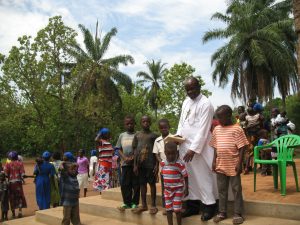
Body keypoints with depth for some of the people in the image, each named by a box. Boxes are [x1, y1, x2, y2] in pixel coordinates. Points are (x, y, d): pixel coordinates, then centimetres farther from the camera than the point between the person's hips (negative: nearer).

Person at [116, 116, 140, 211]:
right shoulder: (122, 135, 12)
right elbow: (119, 149, 12)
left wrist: (133, 157, -15)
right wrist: (125, 158, -5)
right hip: (125, 164, 3)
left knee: (136, 184, 2)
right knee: (124, 184, 5)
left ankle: (135, 203, 12)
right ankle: (126, 203, 17)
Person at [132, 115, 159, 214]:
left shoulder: (153, 135, 1)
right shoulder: (137, 135, 9)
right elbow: (135, 150, 8)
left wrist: (156, 165, -7)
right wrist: (135, 164, 2)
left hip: (150, 163, -3)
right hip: (140, 164, 3)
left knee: (152, 183, 3)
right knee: (142, 184, 9)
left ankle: (153, 205, 11)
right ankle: (144, 205, 17)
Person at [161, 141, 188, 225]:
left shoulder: (180, 164, -18)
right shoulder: (163, 163, -3)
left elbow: (185, 176, -11)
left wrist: (186, 189, -11)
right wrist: (163, 187, 14)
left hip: (178, 190, -4)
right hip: (167, 190, 4)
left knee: (177, 209, 1)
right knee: (168, 209, 10)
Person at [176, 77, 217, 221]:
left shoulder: (205, 104, -12)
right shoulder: (186, 102, 12)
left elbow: (203, 130, -17)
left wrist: (193, 149, -19)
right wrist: (178, 135, 3)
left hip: (199, 147, -7)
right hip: (185, 145, 7)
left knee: (203, 176, 0)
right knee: (189, 176, 11)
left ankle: (209, 205, 14)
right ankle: (193, 205, 22)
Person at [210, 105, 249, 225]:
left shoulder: (237, 129, -9)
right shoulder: (217, 129, 8)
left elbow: (242, 148, -10)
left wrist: (240, 163, -14)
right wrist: (214, 161, 8)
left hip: (233, 166, -5)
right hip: (220, 165, 5)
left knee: (236, 189, 6)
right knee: (221, 189, 14)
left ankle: (238, 213, 18)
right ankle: (222, 212, 26)